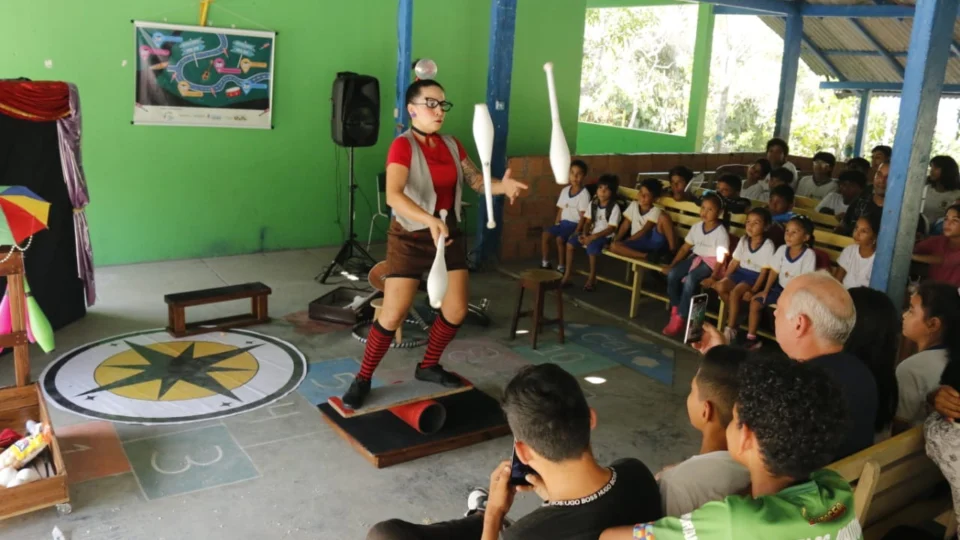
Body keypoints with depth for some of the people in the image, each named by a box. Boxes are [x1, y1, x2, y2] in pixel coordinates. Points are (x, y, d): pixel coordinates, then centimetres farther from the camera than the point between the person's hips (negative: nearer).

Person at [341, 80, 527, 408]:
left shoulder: (452, 145, 5)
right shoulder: (403, 145, -17)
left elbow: (477, 180, 5)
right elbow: (393, 196, -32)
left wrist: (502, 186, -18)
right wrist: (430, 220, -48)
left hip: (450, 235, 7)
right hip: (410, 239, -6)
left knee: (456, 311, 7)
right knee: (393, 315, -6)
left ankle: (428, 367, 30)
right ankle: (362, 379, 12)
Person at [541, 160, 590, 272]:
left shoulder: (584, 193, -11)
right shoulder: (565, 190, 9)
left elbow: (583, 216, -14)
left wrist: (577, 232, -20)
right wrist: (556, 224, 5)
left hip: (575, 224, -7)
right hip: (563, 222, 7)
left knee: (559, 239, -28)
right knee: (545, 234, -13)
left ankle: (560, 267, -15)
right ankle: (545, 263, -1)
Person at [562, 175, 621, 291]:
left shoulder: (614, 207, -13)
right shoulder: (593, 204, 7)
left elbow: (611, 229, -18)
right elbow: (588, 221, 8)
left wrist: (593, 237, -24)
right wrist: (584, 234, -13)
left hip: (606, 237, -6)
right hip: (592, 234, 7)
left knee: (592, 246, -35)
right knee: (570, 242, -11)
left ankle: (592, 279, -19)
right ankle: (568, 274, -4)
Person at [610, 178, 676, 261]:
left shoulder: (655, 211, -2)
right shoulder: (633, 205, 11)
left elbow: (644, 231, -11)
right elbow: (625, 226, 10)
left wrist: (625, 242, -15)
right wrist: (616, 241, -6)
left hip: (653, 241, -3)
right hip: (639, 243, 4)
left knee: (663, 216, -27)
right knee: (614, 246, -24)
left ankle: (673, 251, -28)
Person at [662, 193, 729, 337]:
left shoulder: (721, 232, -13)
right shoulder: (696, 227, 5)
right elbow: (685, 248, 10)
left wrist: (713, 277, -28)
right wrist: (671, 264, 2)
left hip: (710, 262, -6)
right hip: (696, 258, 6)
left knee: (690, 279, -33)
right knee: (672, 274, -20)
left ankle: (680, 318, -26)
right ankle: (675, 311, -8)